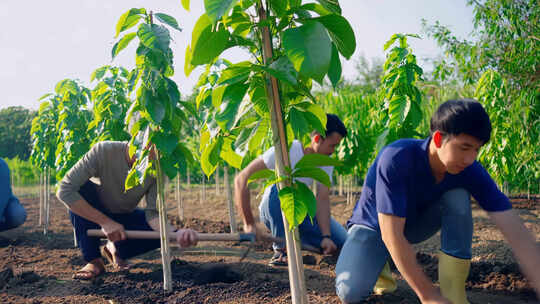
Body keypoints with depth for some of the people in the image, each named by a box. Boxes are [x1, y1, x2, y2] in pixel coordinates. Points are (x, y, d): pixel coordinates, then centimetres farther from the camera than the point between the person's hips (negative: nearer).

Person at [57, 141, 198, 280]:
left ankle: (115, 249, 8)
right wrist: (105, 221, -38)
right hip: (94, 215, -2)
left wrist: (175, 233, -47)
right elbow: (64, 190, -34)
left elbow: (153, 213, -25)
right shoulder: (103, 151, -31)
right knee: (81, 187, -31)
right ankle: (94, 261, -17)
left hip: (125, 217, 2)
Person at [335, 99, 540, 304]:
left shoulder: (469, 170, -23)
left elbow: (516, 232, -26)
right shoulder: (396, 159, -36)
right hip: (374, 225, -3)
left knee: (458, 197, -26)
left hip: (414, 223, 4)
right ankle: (377, 262, 7)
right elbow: (391, 235, -37)